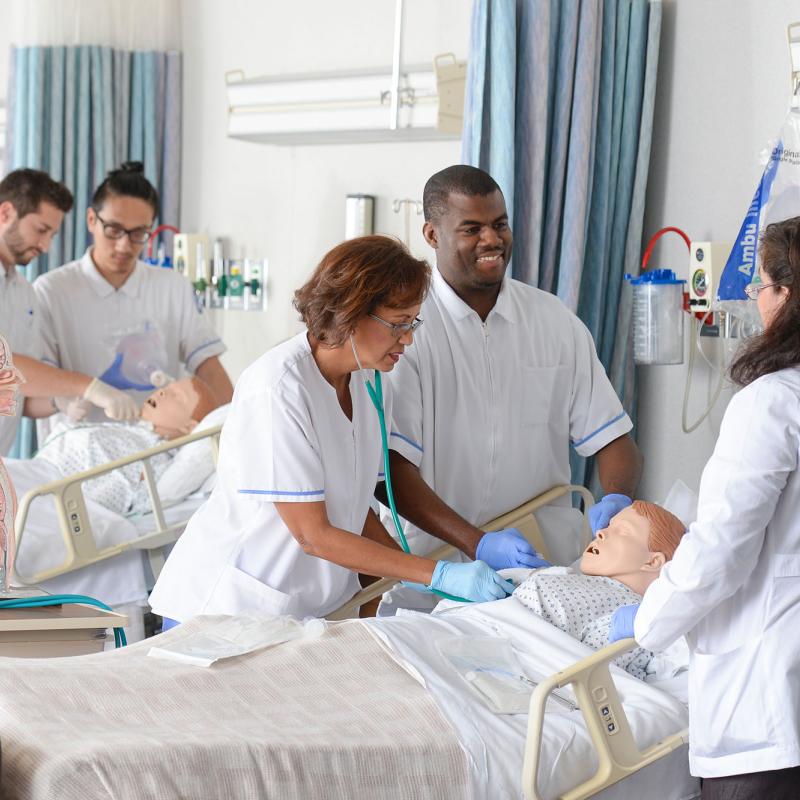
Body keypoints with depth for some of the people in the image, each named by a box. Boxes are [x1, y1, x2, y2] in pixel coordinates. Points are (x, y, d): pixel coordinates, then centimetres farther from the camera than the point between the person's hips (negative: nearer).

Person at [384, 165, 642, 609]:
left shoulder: (557, 322, 10)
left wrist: (615, 502, -10)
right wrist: (478, 544, -22)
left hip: (545, 568, 2)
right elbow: (393, 468, -10)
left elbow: (611, 437, 12)